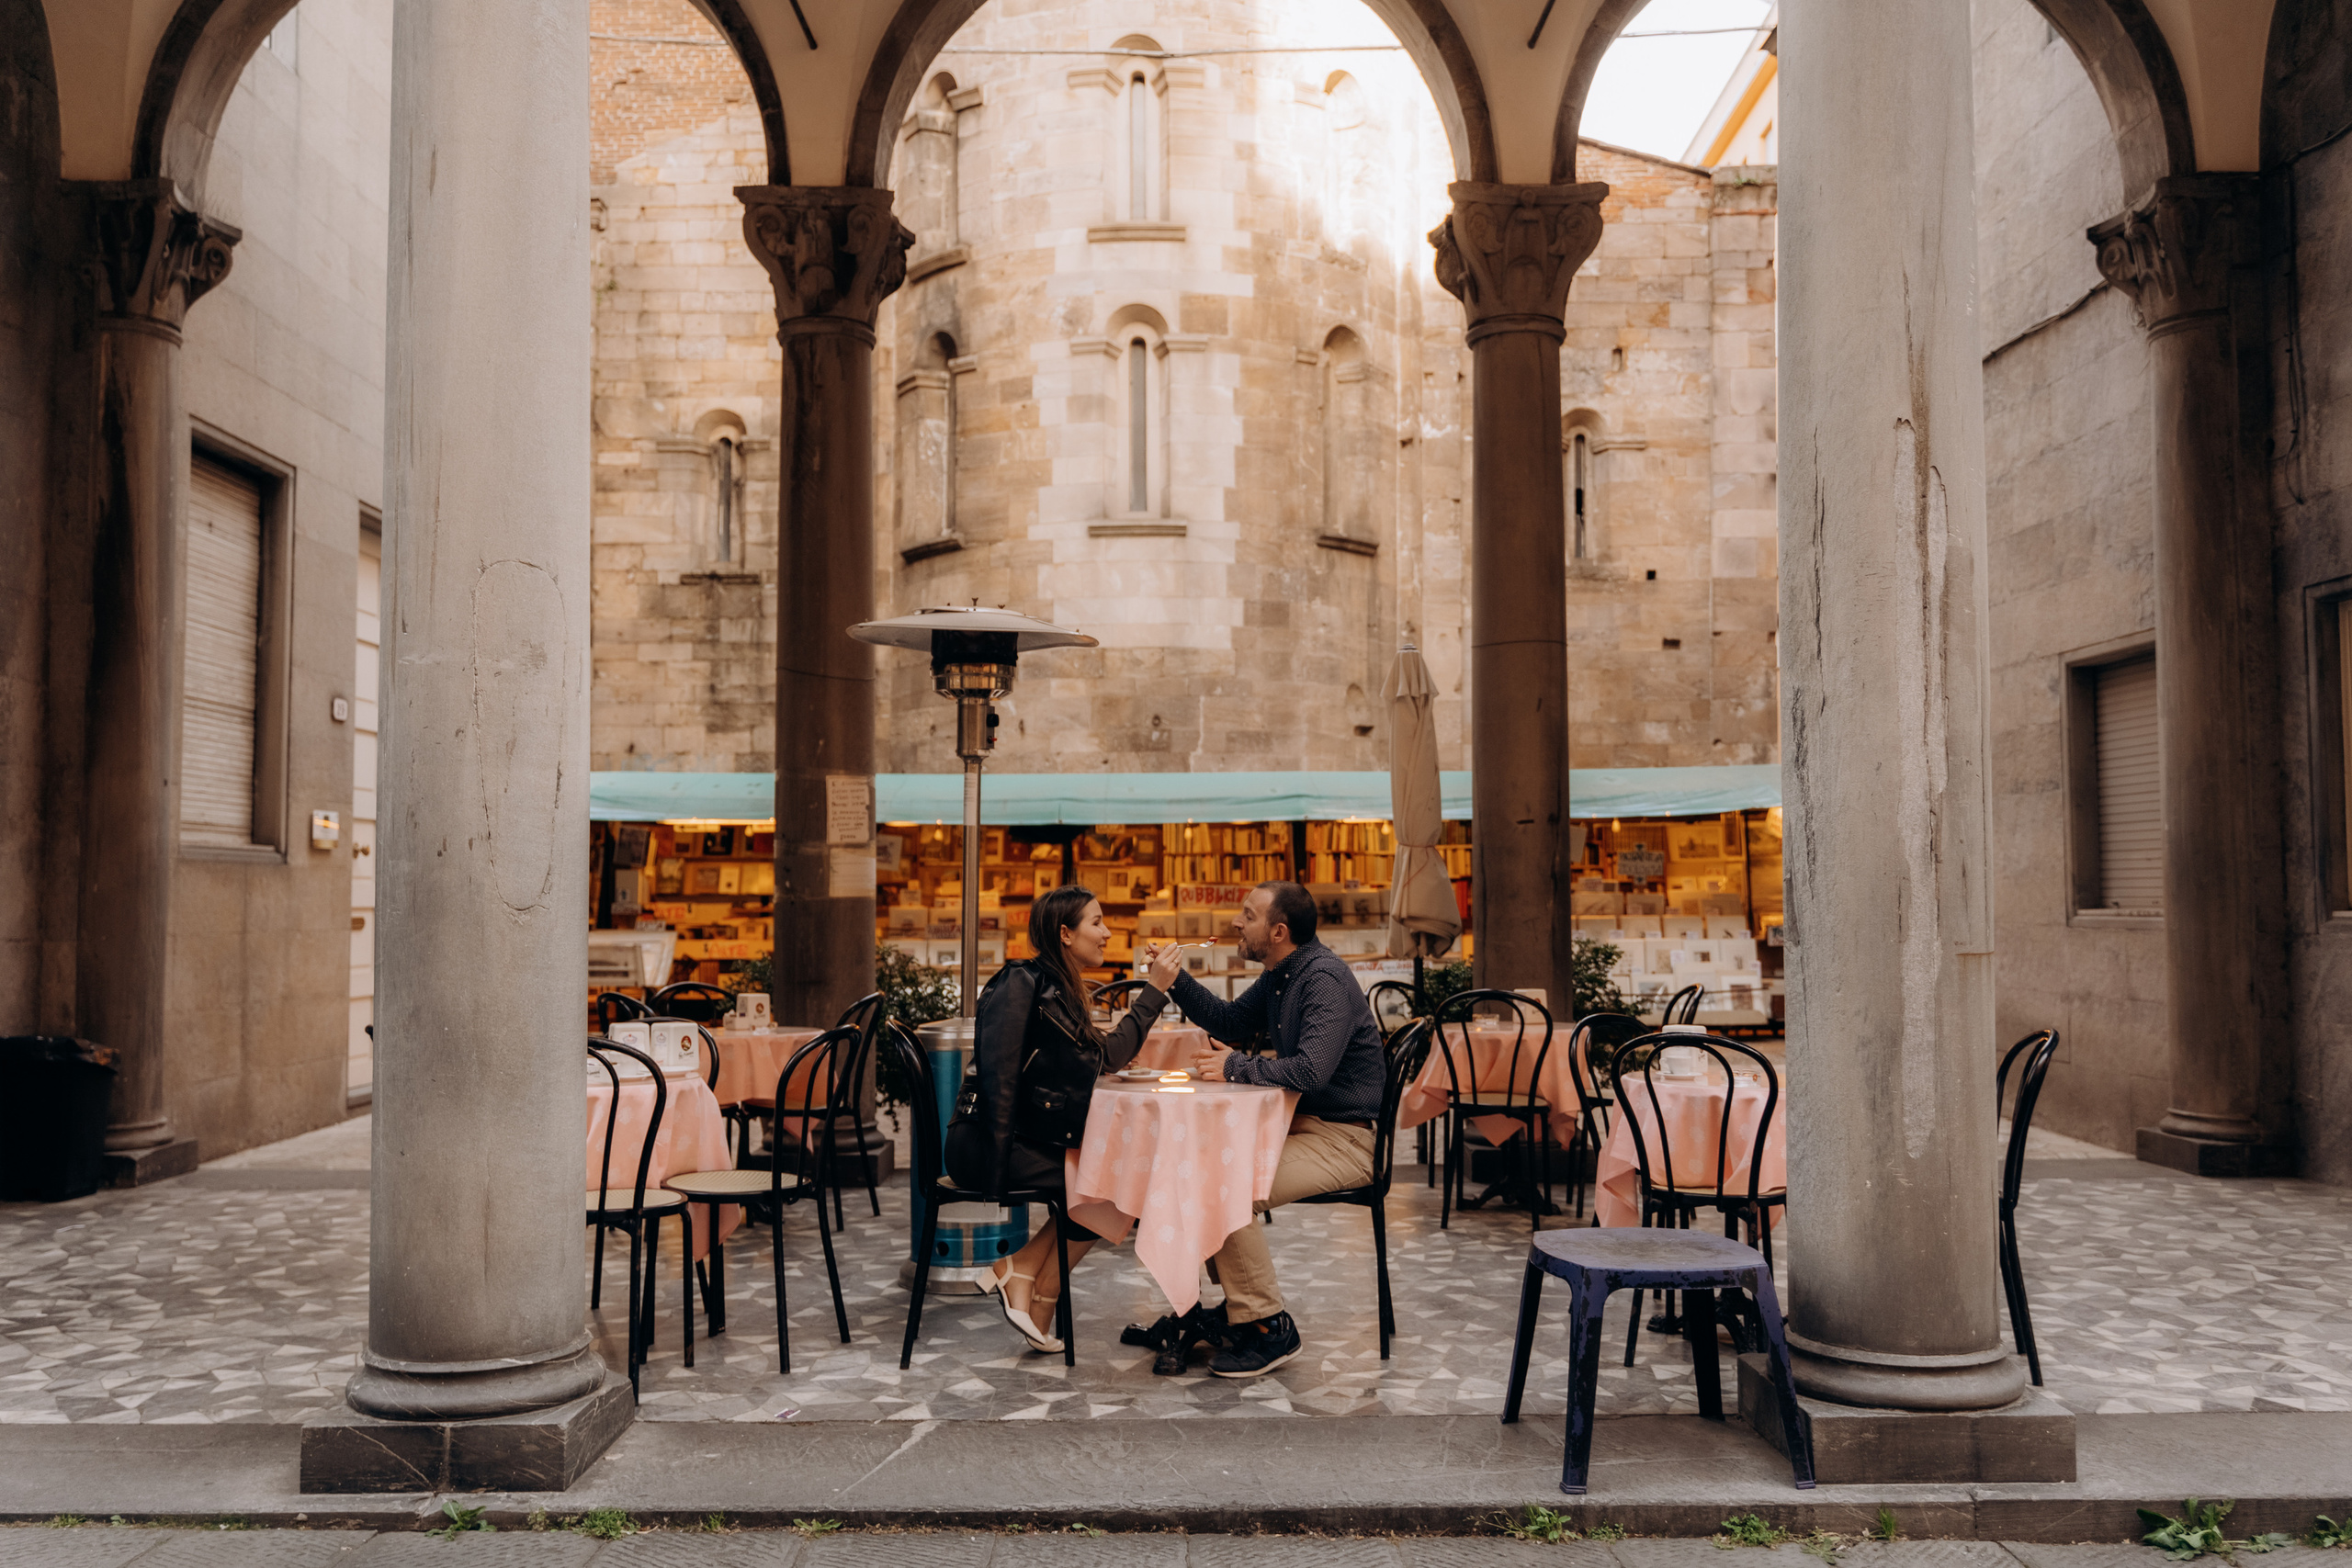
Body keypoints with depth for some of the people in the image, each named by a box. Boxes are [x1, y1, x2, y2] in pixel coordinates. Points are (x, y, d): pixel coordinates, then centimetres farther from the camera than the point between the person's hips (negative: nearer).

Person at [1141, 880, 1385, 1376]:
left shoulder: (1325, 979, -21)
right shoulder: (1281, 976, 11)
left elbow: (1311, 1070, -31)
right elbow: (1230, 1022, 23)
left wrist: (1235, 1067, -19)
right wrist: (1176, 979, 11)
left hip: (1343, 1139, -10)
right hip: (1303, 1123, 10)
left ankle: (1268, 1328, -9)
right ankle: (1240, 1304, 16)